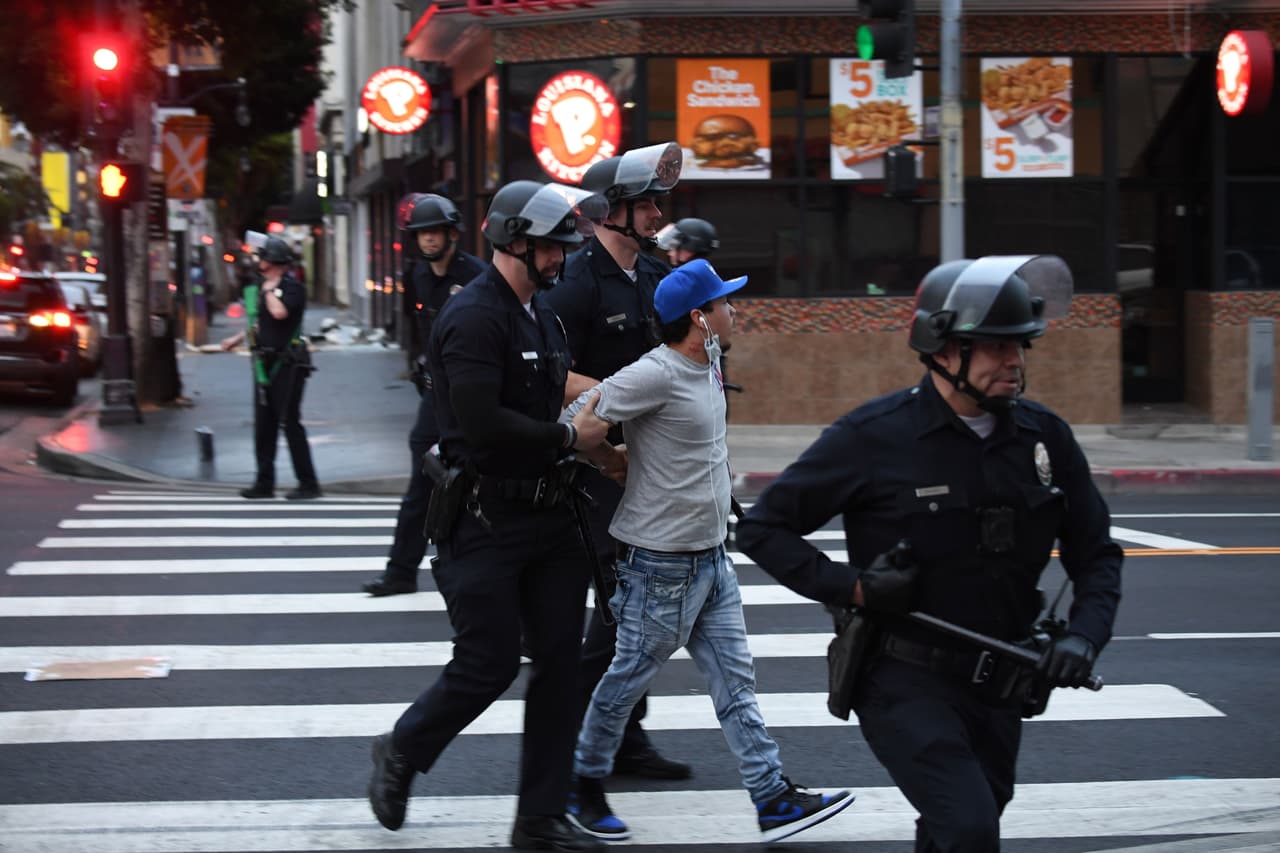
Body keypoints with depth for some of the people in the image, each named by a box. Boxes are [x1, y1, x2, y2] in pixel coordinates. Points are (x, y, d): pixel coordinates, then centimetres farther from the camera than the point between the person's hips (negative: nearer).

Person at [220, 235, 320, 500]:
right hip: (265, 365, 9)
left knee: (290, 423, -8)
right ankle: (264, 483, 17)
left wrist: (270, 290, -15)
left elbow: (279, 312, -31)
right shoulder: (261, 286, 15)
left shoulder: (291, 287, -13)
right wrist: (238, 338, 25)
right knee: (263, 425, 10)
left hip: (287, 366, -9)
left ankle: (308, 483, -3)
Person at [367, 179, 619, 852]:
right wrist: (568, 438, -15)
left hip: (548, 513, 9)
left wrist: (594, 443, 7)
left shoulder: (543, 314, 14)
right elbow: (483, 425, -26)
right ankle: (401, 752, 26)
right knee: (490, 663, -2)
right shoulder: (474, 317, -16)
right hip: (487, 517, -8)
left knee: (560, 659, 6)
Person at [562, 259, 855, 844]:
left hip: (711, 556, 9)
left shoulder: (708, 365, 7)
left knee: (734, 682, 8)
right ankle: (583, 783, 24)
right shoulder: (655, 375, -21)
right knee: (630, 675, 6)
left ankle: (773, 800, 10)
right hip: (661, 564, -9)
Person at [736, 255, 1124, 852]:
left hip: (997, 686, 5)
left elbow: (1096, 554, 10)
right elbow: (763, 528, -6)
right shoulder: (873, 437, -12)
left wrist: (1083, 635, -9)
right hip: (905, 683, -5)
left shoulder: (1045, 438, 1)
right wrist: (852, 586, -18)